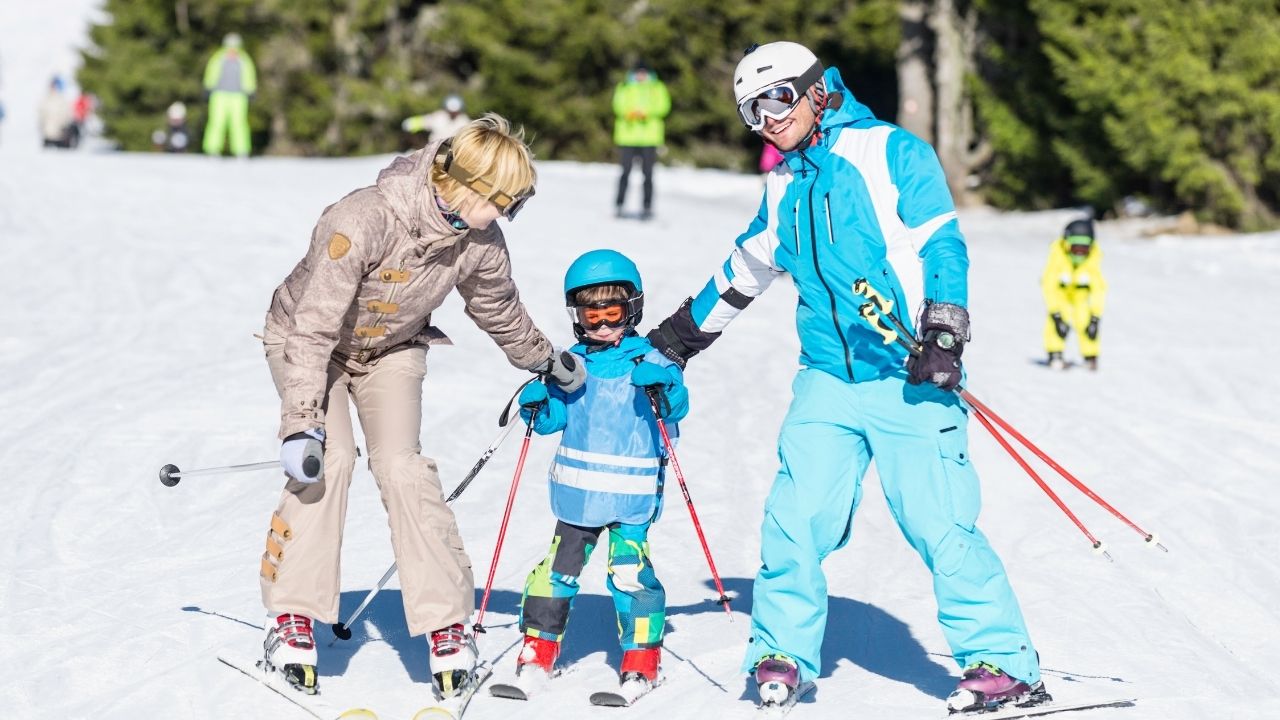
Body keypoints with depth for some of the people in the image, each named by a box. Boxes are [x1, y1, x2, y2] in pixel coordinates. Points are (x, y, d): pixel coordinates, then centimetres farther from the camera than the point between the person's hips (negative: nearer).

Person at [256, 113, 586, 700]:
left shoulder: (480, 240, -19)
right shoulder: (362, 221, -37)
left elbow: (499, 309, 5)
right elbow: (316, 328, -35)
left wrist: (545, 360, 19)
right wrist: (302, 422, -38)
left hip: (393, 349, 4)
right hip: (306, 338, -3)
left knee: (402, 466, -15)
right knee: (328, 458, -23)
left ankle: (446, 624, -9)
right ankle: (292, 617, -12)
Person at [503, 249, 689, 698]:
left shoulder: (647, 360, -2)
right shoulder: (572, 364, 8)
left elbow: (676, 407, -11)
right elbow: (555, 416, 9)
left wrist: (662, 388, -31)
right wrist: (537, 405, -12)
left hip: (632, 493, -4)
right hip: (577, 491, 4)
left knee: (630, 569, -11)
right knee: (559, 567, 8)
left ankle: (641, 662, 1)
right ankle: (538, 652, 20)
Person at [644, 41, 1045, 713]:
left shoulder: (890, 152, -2)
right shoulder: (784, 188, 17)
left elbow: (942, 245, -8)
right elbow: (745, 270, 31)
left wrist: (943, 333, -20)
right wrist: (680, 333, 37)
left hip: (909, 379, -5)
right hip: (826, 380, 5)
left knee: (938, 523, -8)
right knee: (796, 519, -4)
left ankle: (1004, 664, -1)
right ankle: (782, 653, 12)